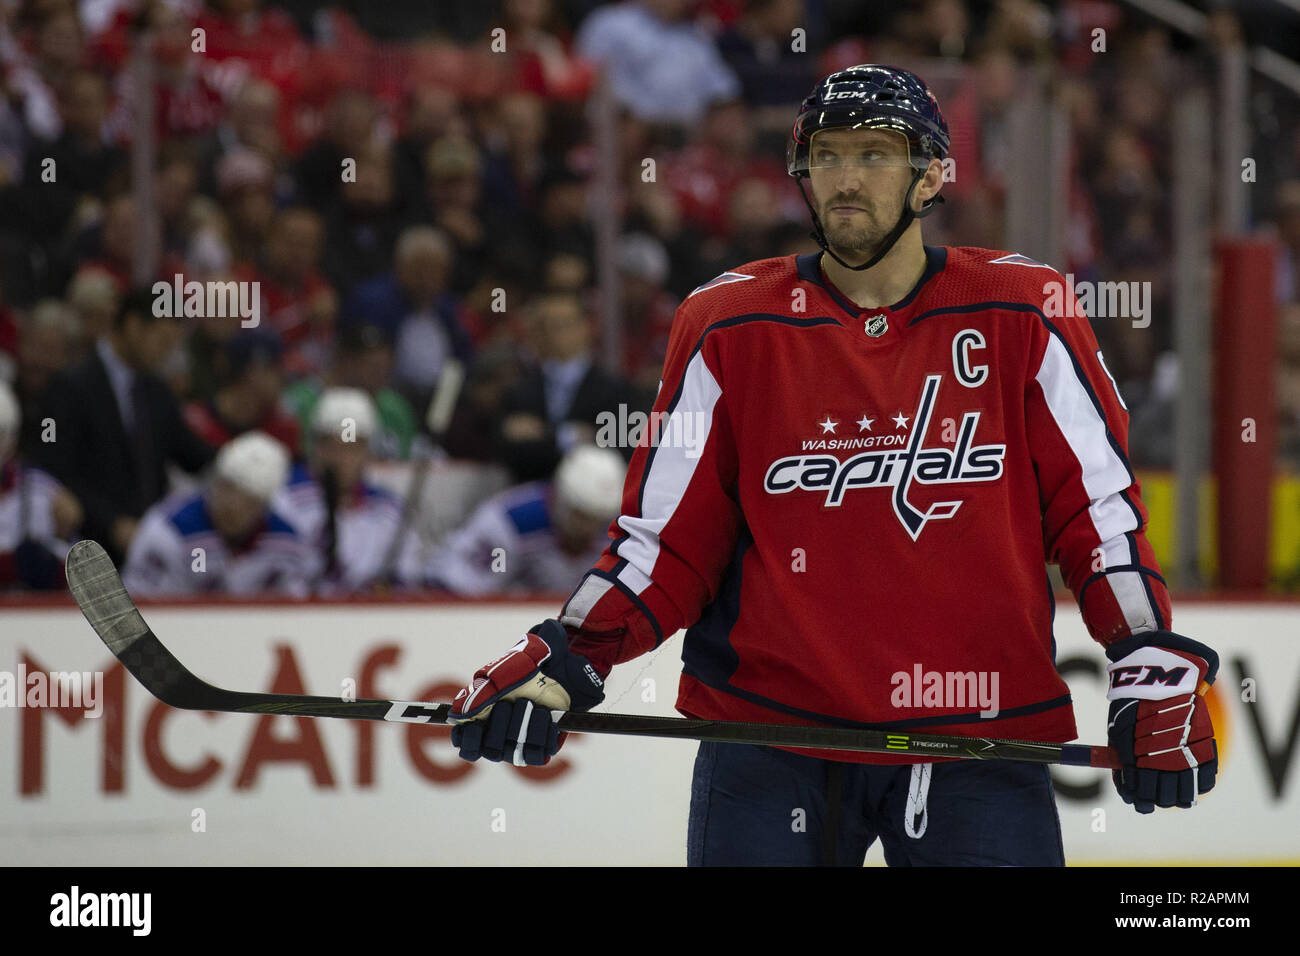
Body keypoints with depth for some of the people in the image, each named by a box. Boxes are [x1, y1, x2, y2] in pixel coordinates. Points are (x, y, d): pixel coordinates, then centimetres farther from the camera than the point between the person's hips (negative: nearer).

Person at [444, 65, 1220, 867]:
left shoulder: (1021, 316, 0)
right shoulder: (731, 328, 2)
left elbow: (1098, 505, 4)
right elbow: (668, 538, 5)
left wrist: (1155, 668, -6)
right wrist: (562, 662, -7)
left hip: (979, 735, 0)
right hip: (769, 733, 1)